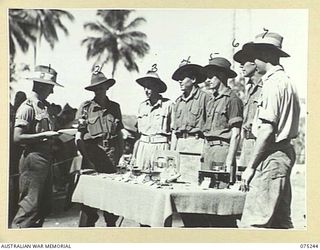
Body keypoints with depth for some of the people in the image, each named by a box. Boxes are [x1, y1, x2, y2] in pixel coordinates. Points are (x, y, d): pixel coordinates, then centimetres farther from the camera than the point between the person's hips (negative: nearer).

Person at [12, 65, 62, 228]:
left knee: (44, 206, 14)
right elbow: (17, 138, -19)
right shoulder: (27, 107, -12)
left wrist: (55, 134, 7)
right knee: (31, 204, -8)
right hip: (33, 159, -9)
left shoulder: (43, 107, 15)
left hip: (45, 158, 10)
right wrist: (43, 135, -19)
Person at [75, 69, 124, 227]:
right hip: (92, 153, -2)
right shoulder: (85, 107, 3)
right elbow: (78, 136, 3)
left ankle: (111, 223, 17)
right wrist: (85, 154, -6)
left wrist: (121, 155, 10)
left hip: (111, 154, 3)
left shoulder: (114, 107, 12)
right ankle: (86, 225, 7)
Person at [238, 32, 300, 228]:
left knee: (253, 223, -10)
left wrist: (251, 166, -15)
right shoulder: (286, 81, 18)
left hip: (271, 156, -10)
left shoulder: (273, 83, -12)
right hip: (285, 153, 10)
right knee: (281, 221, 15)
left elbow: (267, 130, -18)